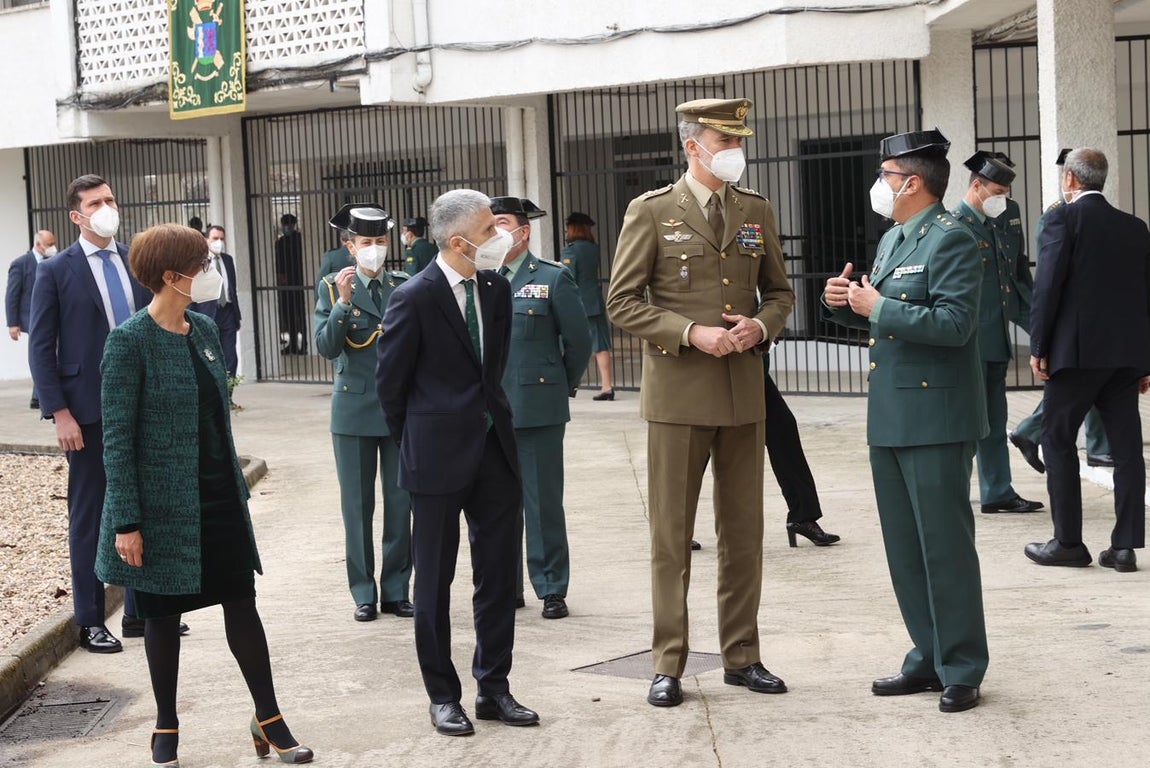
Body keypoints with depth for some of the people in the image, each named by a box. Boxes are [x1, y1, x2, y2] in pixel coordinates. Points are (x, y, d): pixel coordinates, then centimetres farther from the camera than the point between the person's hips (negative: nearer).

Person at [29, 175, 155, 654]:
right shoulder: (55, 271, -5)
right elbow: (41, 348, -6)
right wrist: (59, 413, -12)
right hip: (89, 412, -4)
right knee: (89, 516, 5)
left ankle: (140, 610, 23)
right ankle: (90, 622, 15)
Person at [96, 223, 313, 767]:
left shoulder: (204, 330, 6)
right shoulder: (130, 341, -14)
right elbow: (117, 437, -14)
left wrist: (237, 486, 15)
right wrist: (127, 521, -16)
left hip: (219, 497, 6)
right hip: (164, 504, -6)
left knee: (242, 604, 6)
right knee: (162, 614, 8)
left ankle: (268, 719, 15)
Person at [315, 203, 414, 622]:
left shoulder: (405, 286, 6)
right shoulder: (333, 287, 1)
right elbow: (326, 347, -9)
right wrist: (343, 303, -20)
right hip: (354, 408, -1)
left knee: (400, 502, 5)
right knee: (358, 505, 4)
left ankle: (396, 590, 14)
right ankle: (363, 593, 12)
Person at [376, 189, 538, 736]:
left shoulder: (496, 288, 5)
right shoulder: (414, 298, -13)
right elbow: (390, 382, -4)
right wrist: (416, 443, 5)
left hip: (494, 449, 6)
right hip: (439, 459, -6)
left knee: (499, 574, 9)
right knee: (435, 580, 5)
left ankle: (494, 689, 19)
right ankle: (443, 696, 16)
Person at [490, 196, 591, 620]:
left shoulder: (553, 279, -1)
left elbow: (579, 341, 2)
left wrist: (562, 388, 8)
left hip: (538, 409, -3)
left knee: (543, 502, 1)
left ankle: (552, 589, 9)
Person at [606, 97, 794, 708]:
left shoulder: (756, 211, 10)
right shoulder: (651, 212, -3)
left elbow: (779, 291, 17)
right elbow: (622, 303, -5)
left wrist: (760, 325, -5)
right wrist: (690, 333, -16)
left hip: (744, 391, 4)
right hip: (678, 391, -4)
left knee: (744, 531, 9)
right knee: (671, 535, 0)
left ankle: (742, 657, 19)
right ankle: (668, 665, 7)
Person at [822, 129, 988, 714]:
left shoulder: (951, 241, -12)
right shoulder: (891, 240, 17)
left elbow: (954, 322, -23)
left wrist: (877, 306, -19)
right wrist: (846, 303, 5)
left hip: (935, 419, -9)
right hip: (890, 418, 9)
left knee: (945, 545, -3)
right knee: (904, 547, 13)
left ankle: (961, 671, 6)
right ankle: (928, 659, 23)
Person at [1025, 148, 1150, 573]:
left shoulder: (1063, 219, -5)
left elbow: (1048, 285, -12)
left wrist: (1038, 348, -5)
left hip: (1078, 350, -5)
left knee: (1057, 439, 5)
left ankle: (1068, 542, 5)